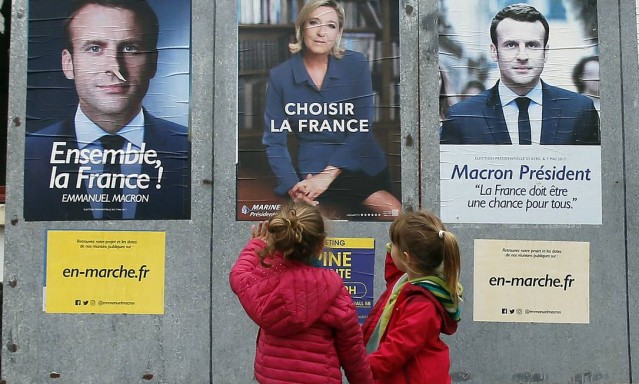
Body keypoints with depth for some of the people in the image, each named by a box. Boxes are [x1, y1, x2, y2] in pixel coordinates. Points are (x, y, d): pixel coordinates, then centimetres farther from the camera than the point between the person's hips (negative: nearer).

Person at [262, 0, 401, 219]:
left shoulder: (356, 65, 0)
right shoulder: (280, 76, 1)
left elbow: (362, 128, -5)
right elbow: (274, 140, 1)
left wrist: (327, 175, -15)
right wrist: (292, 186, -14)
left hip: (363, 166, 2)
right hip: (312, 172, -1)